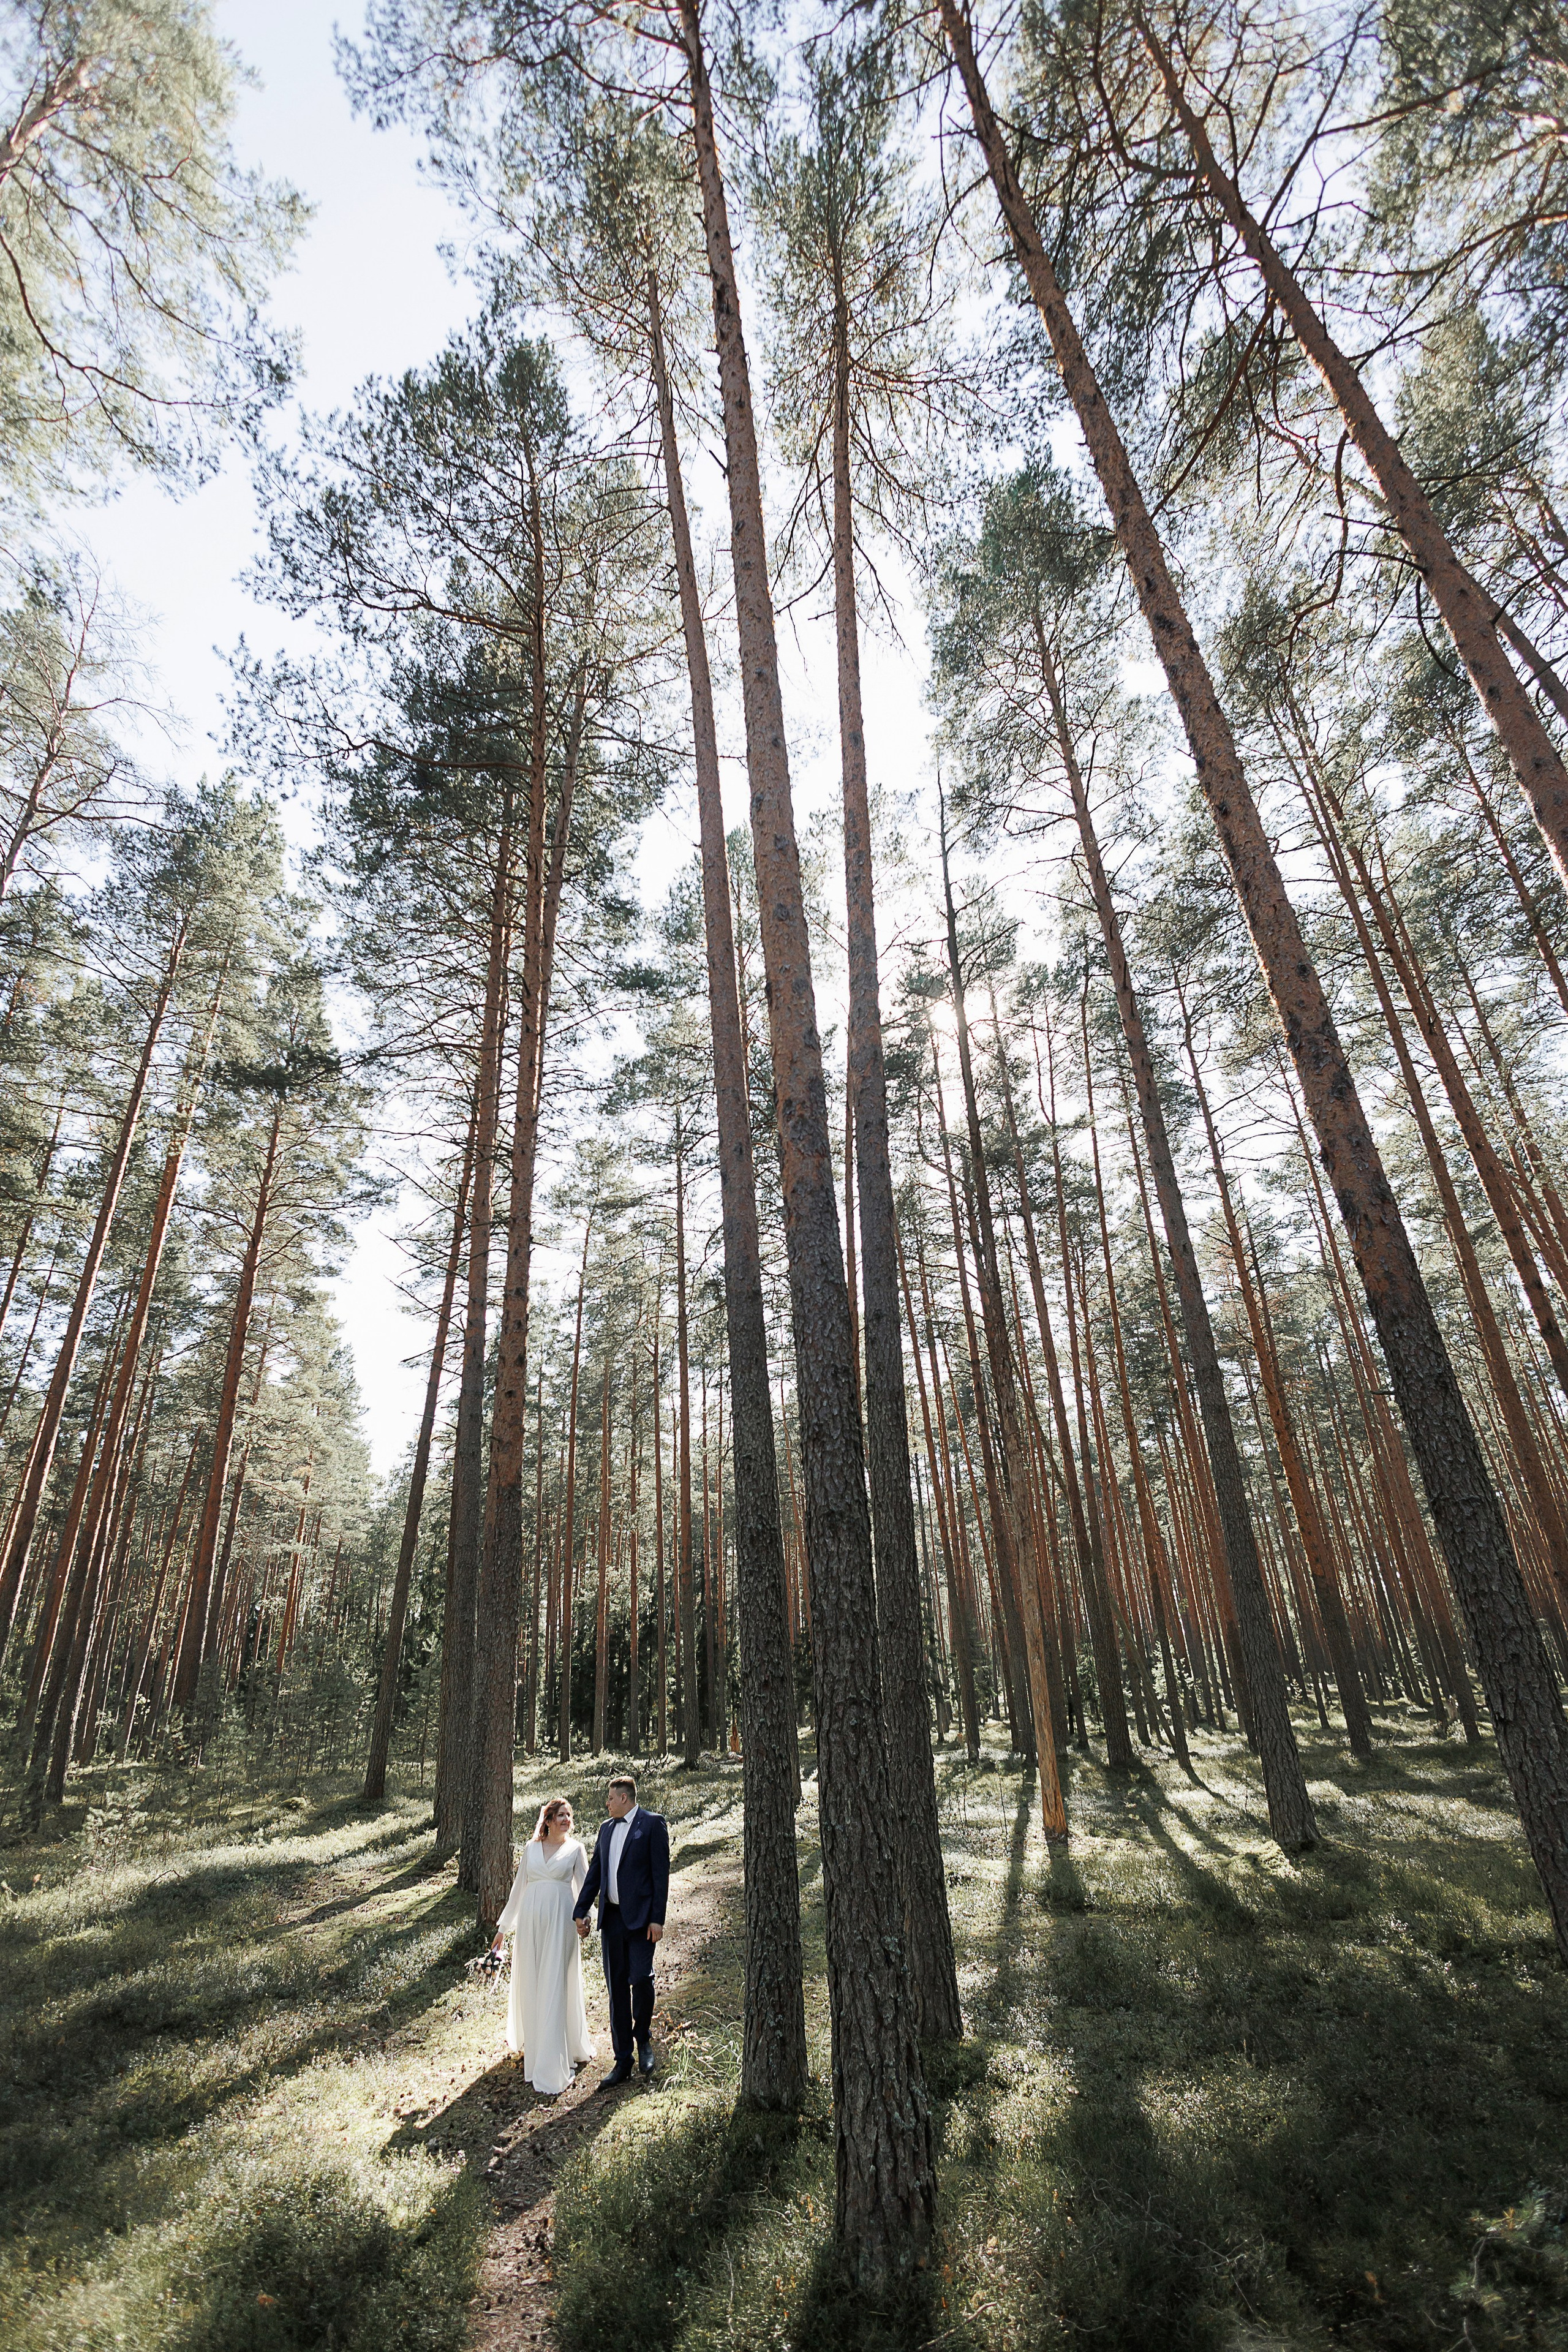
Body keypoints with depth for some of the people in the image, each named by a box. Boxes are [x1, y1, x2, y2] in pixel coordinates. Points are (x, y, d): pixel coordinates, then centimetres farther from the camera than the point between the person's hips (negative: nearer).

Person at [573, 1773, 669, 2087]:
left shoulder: (652, 1824, -6)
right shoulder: (606, 1829, 14)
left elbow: (661, 1873, -9)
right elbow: (594, 1873, 18)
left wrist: (657, 1919, -14)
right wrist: (581, 1912, 12)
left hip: (640, 1917, -6)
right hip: (611, 1918, 6)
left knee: (640, 1978, -10)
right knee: (617, 1988, 8)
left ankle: (643, 2039, 18)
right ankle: (623, 2063, 19)